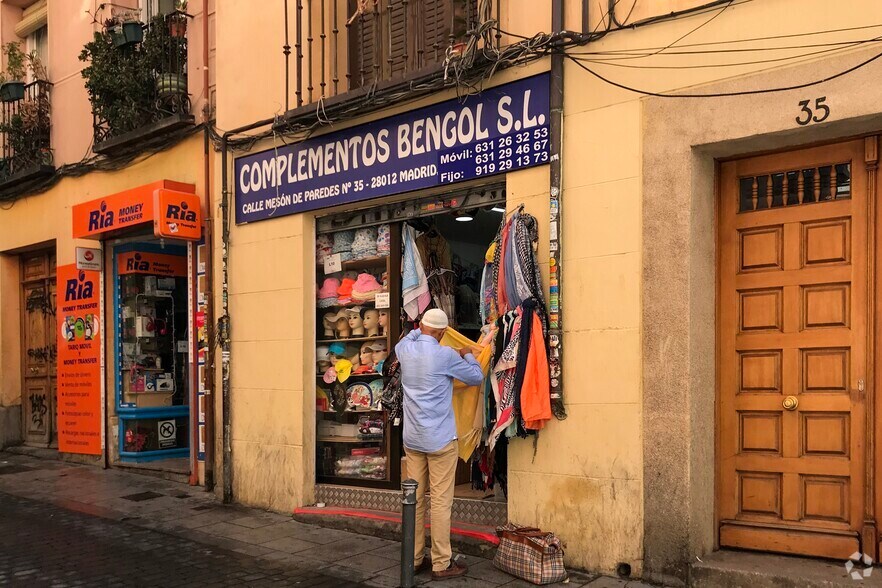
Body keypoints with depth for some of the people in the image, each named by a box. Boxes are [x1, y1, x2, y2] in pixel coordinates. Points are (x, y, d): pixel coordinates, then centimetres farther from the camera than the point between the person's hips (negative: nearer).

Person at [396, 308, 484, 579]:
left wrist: (420, 330, 38)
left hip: (412, 439, 6)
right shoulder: (445, 355, -12)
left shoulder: (405, 351, 3)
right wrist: (468, 354, 19)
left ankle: (414, 559, 18)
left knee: (415, 499, 10)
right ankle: (442, 564, 5)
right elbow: (476, 377, 2)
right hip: (440, 439, -6)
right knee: (441, 502, -1)